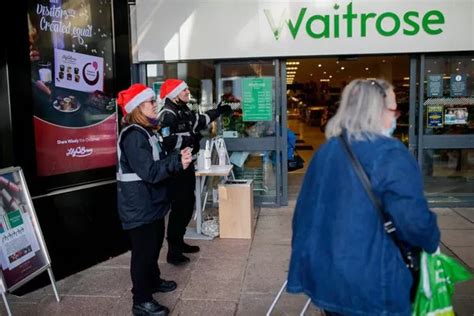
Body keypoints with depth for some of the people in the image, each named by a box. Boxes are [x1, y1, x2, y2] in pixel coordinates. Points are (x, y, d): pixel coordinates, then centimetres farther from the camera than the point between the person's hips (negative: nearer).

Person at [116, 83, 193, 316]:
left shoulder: (145, 131, 11)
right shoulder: (133, 135, -21)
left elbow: (157, 164, 17)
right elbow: (149, 172, -27)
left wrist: (177, 158, 2)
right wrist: (177, 163, -26)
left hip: (151, 203, 10)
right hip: (139, 207, -10)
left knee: (154, 245, 24)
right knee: (143, 251, 1)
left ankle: (153, 280, 43)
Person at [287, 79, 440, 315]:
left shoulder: (327, 150, 6)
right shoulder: (390, 154, -17)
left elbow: (305, 207, 11)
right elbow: (413, 218, -22)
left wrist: (305, 258, 21)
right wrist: (431, 243, 0)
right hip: (370, 284, -6)